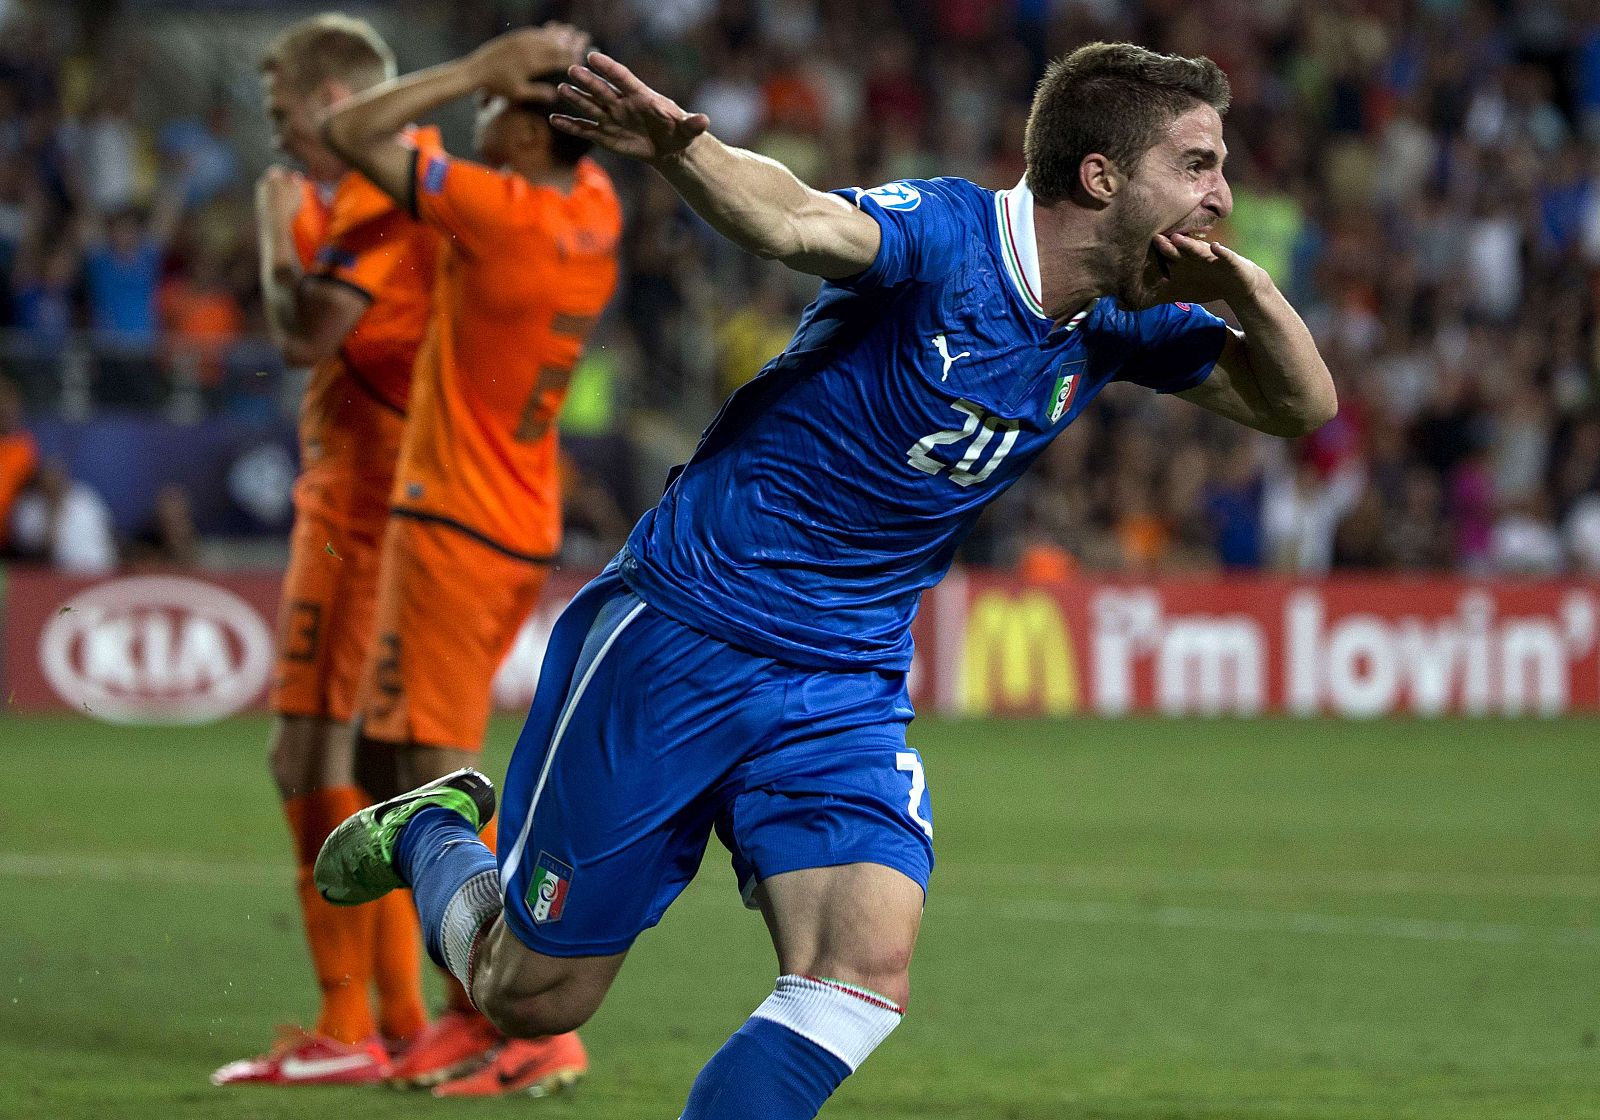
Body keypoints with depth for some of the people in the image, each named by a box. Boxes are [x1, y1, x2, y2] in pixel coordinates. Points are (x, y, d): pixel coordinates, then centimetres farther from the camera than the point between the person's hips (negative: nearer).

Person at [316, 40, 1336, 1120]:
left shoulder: (1116, 323, 3)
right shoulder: (944, 235, -20)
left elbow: (1301, 404, 7)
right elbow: (800, 224, -40)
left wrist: (1242, 283, -15)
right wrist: (679, 149, -63)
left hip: (849, 688, 6)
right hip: (677, 642, -6)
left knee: (867, 976, -18)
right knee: (531, 996, 5)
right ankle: (430, 833, 37)